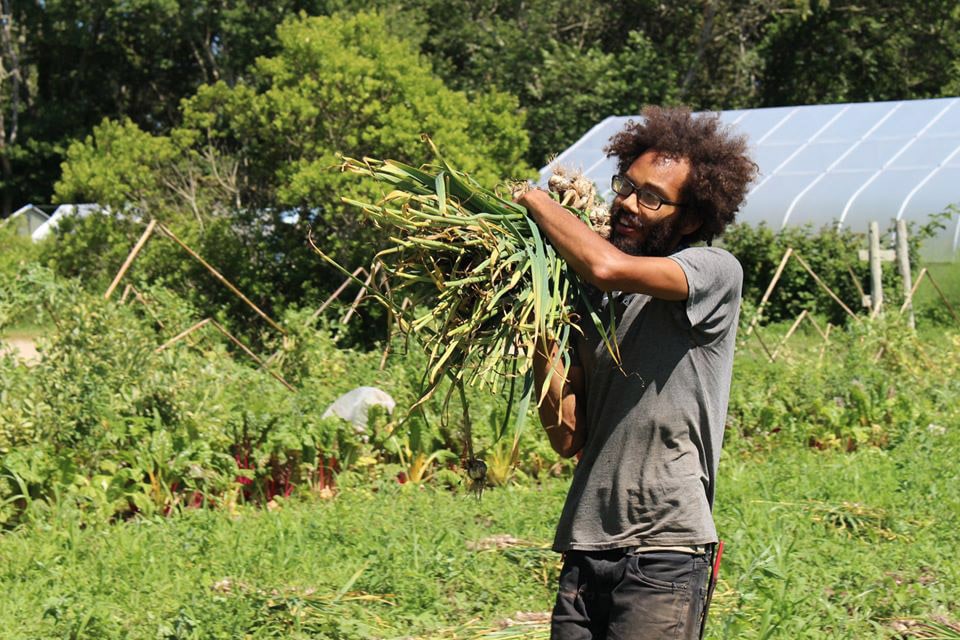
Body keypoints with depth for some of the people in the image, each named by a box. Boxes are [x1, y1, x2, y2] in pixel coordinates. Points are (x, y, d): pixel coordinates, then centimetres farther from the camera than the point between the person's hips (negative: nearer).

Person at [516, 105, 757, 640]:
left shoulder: (716, 273, -2)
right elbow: (569, 438, 11)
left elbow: (607, 267, -22)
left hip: (664, 555, -6)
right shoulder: (595, 300, 15)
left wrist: (535, 199, -5)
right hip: (585, 553, 6)